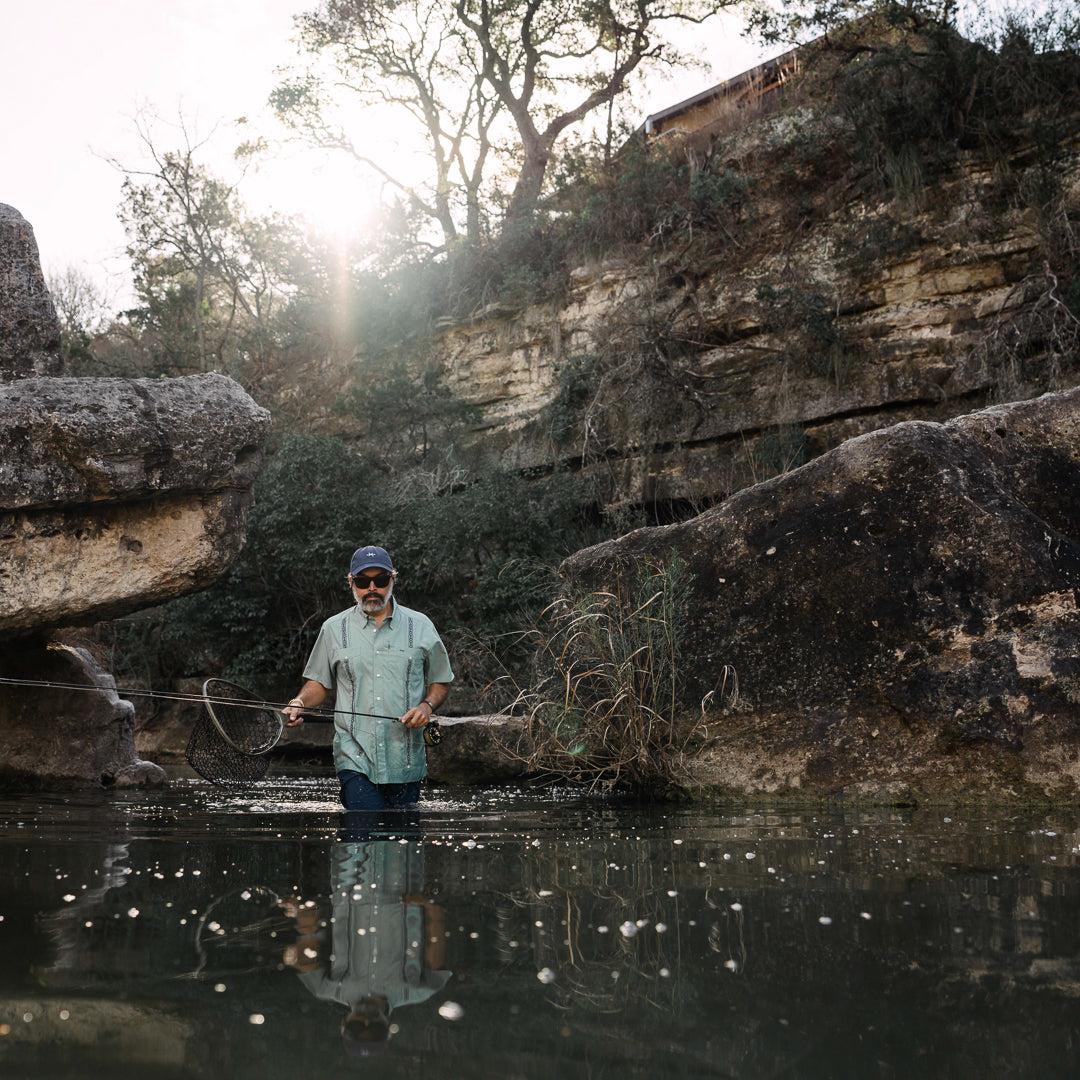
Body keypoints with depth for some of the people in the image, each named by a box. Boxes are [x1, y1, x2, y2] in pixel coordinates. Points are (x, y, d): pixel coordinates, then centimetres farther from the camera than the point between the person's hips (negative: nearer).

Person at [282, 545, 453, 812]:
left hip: (406, 760, 1)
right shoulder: (334, 629, 8)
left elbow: (441, 681, 14)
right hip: (355, 758, -1)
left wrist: (427, 705, -5)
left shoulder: (420, 626, 8)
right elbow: (319, 682, 16)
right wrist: (300, 703, -4)